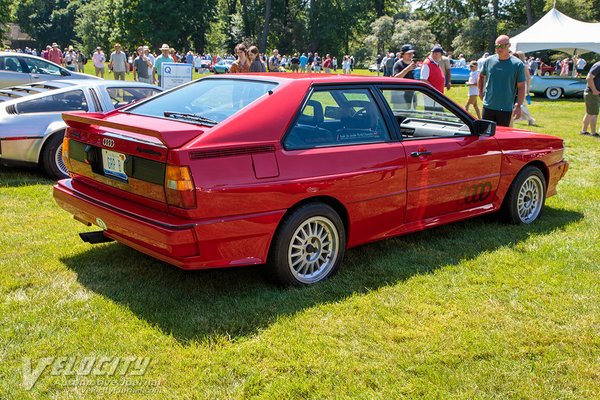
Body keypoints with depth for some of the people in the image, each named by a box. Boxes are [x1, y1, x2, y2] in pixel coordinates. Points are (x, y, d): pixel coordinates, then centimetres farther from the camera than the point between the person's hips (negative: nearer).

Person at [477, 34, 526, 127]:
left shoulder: (517, 64, -6)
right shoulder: (489, 61, 3)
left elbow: (521, 87, -5)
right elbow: (481, 76, 21)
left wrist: (518, 106, -11)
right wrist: (480, 92, 10)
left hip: (506, 109, -2)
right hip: (488, 107, 2)